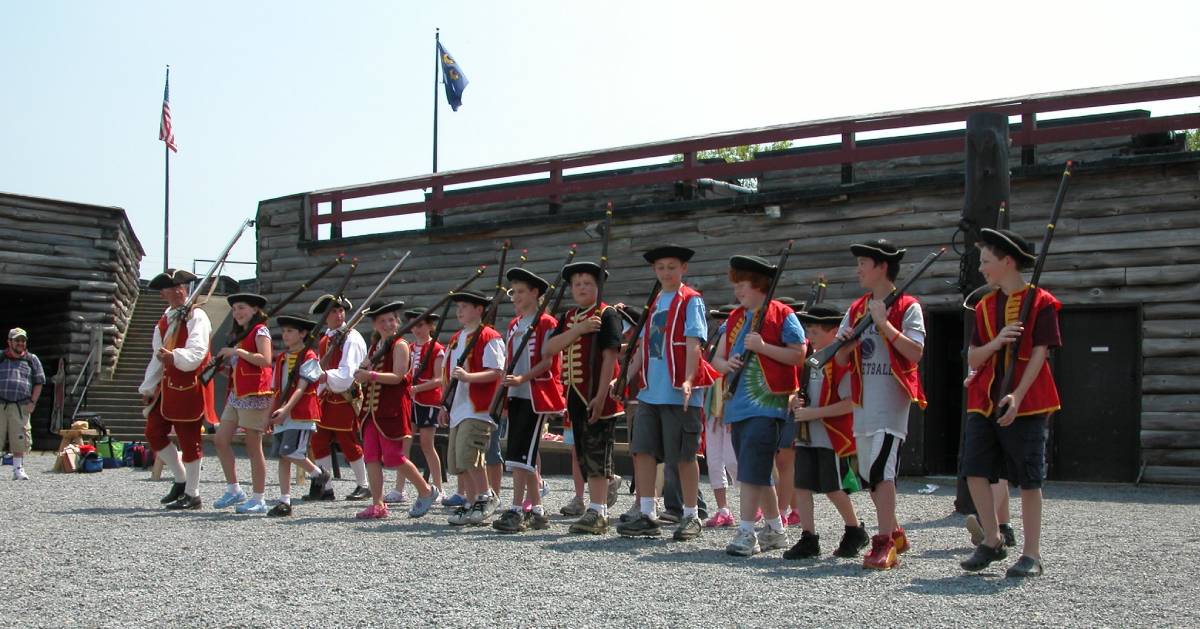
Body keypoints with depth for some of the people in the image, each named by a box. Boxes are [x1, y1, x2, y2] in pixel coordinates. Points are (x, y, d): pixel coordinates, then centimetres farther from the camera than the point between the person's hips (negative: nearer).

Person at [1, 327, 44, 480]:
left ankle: (18, 470, 11)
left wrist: (32, 402, 2)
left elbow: (39, 382, 13)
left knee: (19, 439, 1)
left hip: (21, 406, 1)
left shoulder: (32, 360, 11)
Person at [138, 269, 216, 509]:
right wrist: (148, 389, 17)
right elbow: (158, 357, 19)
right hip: (168, 386, 7)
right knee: (154, 432, 5)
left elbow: (197, 352, -21)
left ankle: (192, 495, 7)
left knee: (189, 440, -2)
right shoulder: (163, 321, 15)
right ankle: (181, 479, 21)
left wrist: (174, 357, -38)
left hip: (191, 386, -7)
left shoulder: (197, 317, -8)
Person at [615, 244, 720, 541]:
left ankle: (691, 517, 13)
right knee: (642, 450, 1)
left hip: (678, 393, -7)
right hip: (650, 391, 7)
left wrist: (688, 380, -24)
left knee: (685, 455, 1)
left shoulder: (691, 300, -3)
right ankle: (647, 516, 7)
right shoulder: (655, 303, 18)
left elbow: (693, 343, -13)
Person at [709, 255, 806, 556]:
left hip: (767, 404, -7)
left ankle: (746, 533, -10)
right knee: (759, 473, 13)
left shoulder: (782, 315, -3)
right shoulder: (734, 319, 17)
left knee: (751, 471, -13)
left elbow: (798, 355, -8)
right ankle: (776, 530, 23)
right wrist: (726, 364, -8)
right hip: (739, 405, 7)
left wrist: (763, 347, -17)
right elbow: (717, 358, 14)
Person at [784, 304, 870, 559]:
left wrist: (814, 412, -21)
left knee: (834, 488, 1)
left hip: (833, 438, -7)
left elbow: (850, 403, -19)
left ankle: (856, 532, 23)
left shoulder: (841, 361, -13)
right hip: (806, 437, 7)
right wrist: (796, 401, 1)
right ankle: (808, 539, 8)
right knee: (802, 486, 2)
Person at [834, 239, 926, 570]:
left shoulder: (907, 307, -4)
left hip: (891, 398, -7)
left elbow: (916, 353, -14)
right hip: (863, 399, 7)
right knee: (869, 473, 11)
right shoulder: (855, 310, 15)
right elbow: (841, 359, 12)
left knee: (881, 469, -15)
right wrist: (848, 344, -10)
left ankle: (885, 544, -11)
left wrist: (885, 324, -18)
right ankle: (895, 533, 26)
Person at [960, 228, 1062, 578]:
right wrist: (997, 341, -12)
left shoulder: (1041, 303, -4)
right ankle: (992, 541, 12)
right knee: (975, 470, -2)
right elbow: (972, 359, 8)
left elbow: (1039, 354, -11)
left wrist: (1017, 396, -20)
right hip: (984, 401, 5)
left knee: (1029, 480, 0)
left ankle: (1031, 553, 8)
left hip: (1026, 404, -5)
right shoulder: (985, 306, 13)